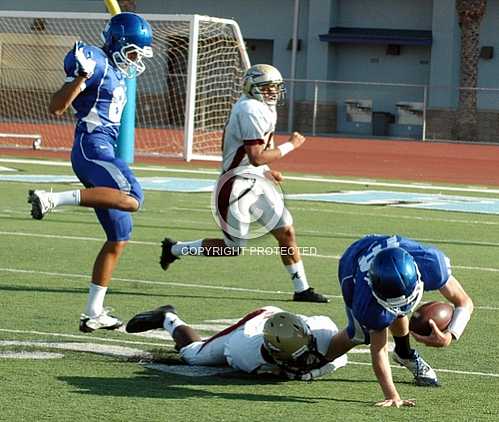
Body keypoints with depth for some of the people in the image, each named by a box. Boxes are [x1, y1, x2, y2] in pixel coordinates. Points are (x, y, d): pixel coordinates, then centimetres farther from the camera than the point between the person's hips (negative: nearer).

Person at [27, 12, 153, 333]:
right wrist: (80, 77, -26)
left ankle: (93, 314, 13)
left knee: (118, 239, 10)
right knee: (132, 199, -36)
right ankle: (53, 199, -34)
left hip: (104, 152, 10)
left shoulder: (117, 73, 20)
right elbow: (56, 107, -15)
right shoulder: (98, 64, -7)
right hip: (92, 147, -10)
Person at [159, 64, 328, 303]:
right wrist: (290, 146, -17)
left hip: (255, 182, 10)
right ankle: (175, 250, 19)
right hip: (236, 186, -10)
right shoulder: (252, 111, -21)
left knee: (286, 232, 3)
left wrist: (264, 171, 21)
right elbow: (257, 157, -26)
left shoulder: (263, 109, 11)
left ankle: (301, 289, 9)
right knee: (233, 247, 2)